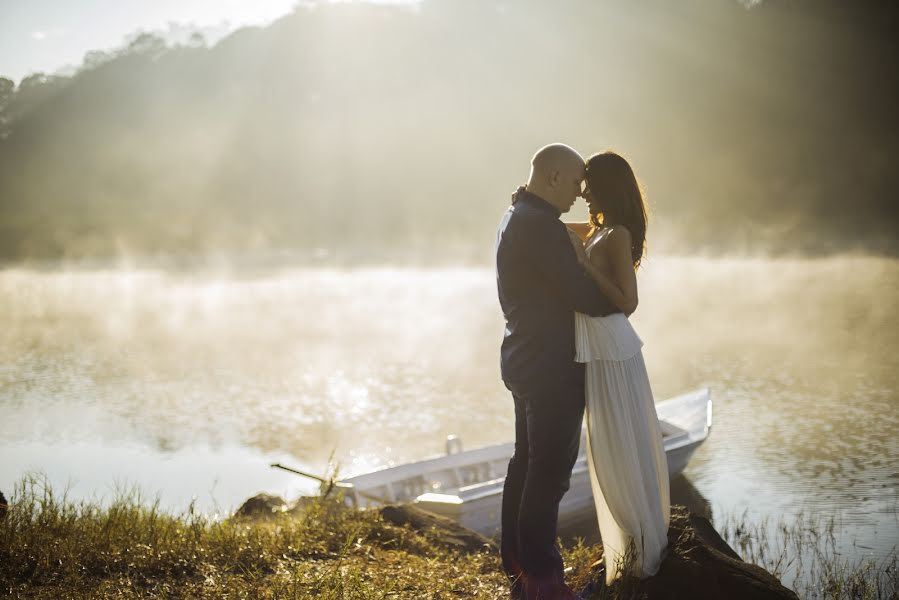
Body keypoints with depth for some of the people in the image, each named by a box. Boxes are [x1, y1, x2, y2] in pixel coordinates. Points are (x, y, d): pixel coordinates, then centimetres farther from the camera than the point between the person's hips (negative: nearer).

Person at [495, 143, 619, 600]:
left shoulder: (516, 216, 12)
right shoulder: (541, 225, -21)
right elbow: (585, 297, -22)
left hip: (525, 360, 11)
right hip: (550, 368, -11)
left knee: (527, 461, 18)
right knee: (551, 471, -3)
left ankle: (516, 562, 29)